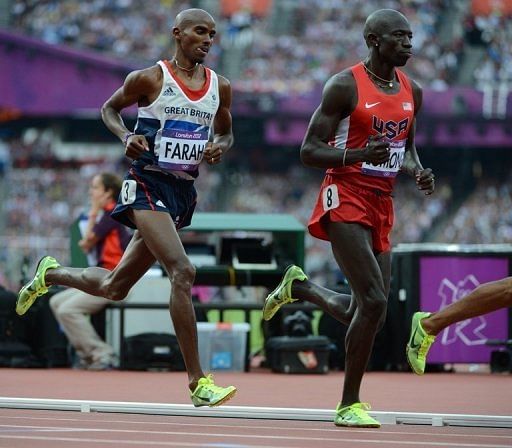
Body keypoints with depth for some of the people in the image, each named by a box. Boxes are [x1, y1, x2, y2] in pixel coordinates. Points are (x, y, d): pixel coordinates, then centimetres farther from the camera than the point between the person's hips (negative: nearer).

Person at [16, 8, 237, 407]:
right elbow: (109, 108, 10)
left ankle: (50, 273, 44)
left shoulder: (220, 87, 8)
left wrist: (219, 148, -2)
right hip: (147, 185, -6)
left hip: (184, 192, 6)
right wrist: (127, 136, -10)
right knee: (182, 272, -24)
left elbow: (226, 134, 22)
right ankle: (198, 383, -24)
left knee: (114, 287, 14)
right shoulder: (149, 79, -6)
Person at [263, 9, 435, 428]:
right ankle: (349, 405, -7)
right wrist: (360, 155, -27)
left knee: (368, 314, 9)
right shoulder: (345, 86, -11)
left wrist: (418, 172, 1)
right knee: (374, 301, -18)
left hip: (381, 206, 7)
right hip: (346, 201, -7)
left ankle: (299, 287, 37)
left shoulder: (412, 92, 10)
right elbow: (309, 150, -11)